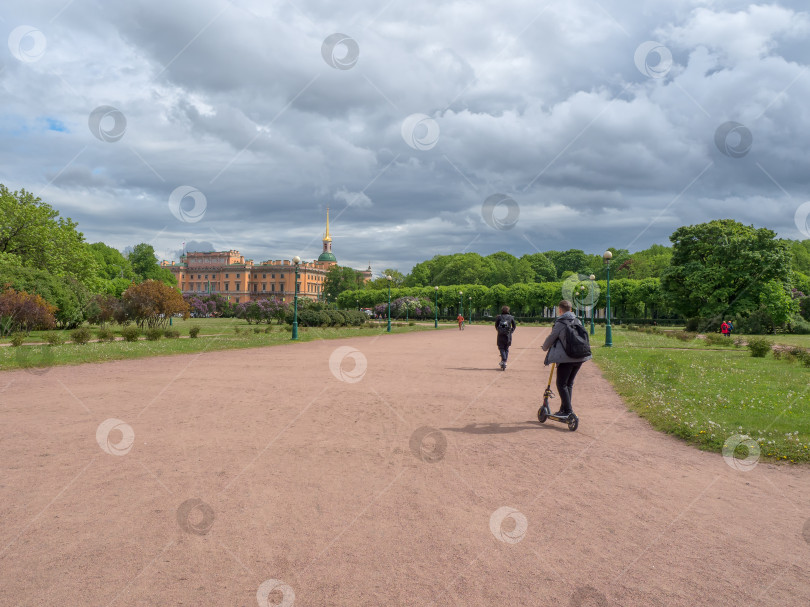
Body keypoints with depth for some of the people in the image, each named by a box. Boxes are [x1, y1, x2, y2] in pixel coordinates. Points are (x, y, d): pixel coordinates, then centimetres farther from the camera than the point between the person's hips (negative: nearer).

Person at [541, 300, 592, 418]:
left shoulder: (560, 323, -9)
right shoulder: (578, 322, 11)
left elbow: (551, 338, -1)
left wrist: (545, 347, 19)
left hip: (566, 357, -7)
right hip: (580, 357, 7)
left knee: (561, 384, 0)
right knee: (569, 383, 17)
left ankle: (567, 410, -5)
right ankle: (566, 408, 21)